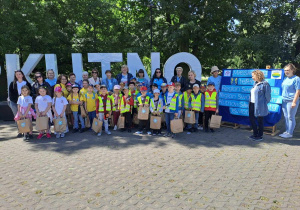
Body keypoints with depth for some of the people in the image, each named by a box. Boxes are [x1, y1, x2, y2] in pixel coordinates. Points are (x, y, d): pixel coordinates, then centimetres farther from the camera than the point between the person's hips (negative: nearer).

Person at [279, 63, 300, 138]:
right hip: (284, 101, 7)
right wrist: (282, 99, 14)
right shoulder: (285, 78, 12)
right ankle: (287, 131, 22)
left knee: (291, 117, 1)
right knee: (286, 117, 12)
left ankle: (290, 133, 9)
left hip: (291, 101, -7)